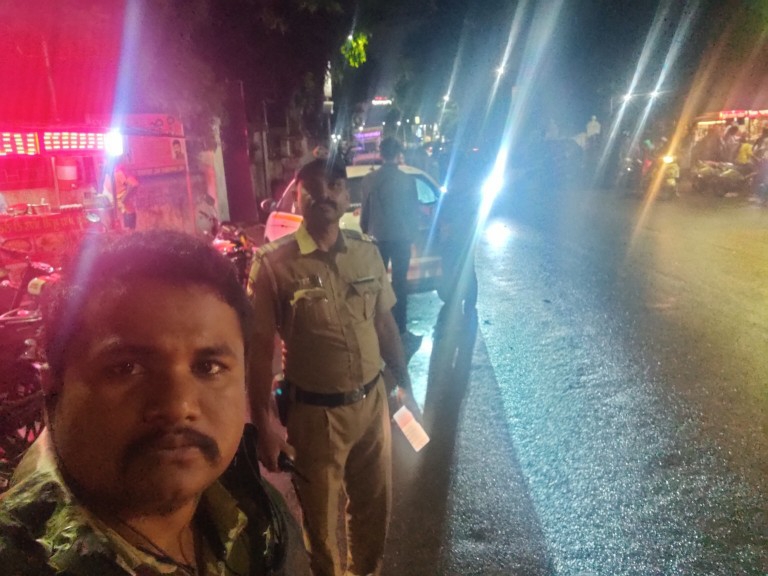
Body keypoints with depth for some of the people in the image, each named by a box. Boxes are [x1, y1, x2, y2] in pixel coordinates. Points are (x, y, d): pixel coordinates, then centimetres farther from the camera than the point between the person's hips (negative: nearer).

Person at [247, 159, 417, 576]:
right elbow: (259, 347, -13)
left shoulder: (367, 252, -1)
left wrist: (404, 384, 11)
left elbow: (385, 323, 7)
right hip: (314, 413, -4)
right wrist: (263, 423, -12)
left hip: (372, 401, 4)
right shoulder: (273, 263, -15)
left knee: (375, 504, 23)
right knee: (320, 517, 18)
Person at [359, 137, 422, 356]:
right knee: (400, 283, 4)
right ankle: (400, 329, 7)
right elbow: (414, 210, -1)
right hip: (401, 238, -1)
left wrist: (366, 232, 18)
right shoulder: (408, 180, -8)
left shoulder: (369, 180, -3)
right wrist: (412, 233, 15)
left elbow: (365, 211, 4)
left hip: (377, 238, 2)